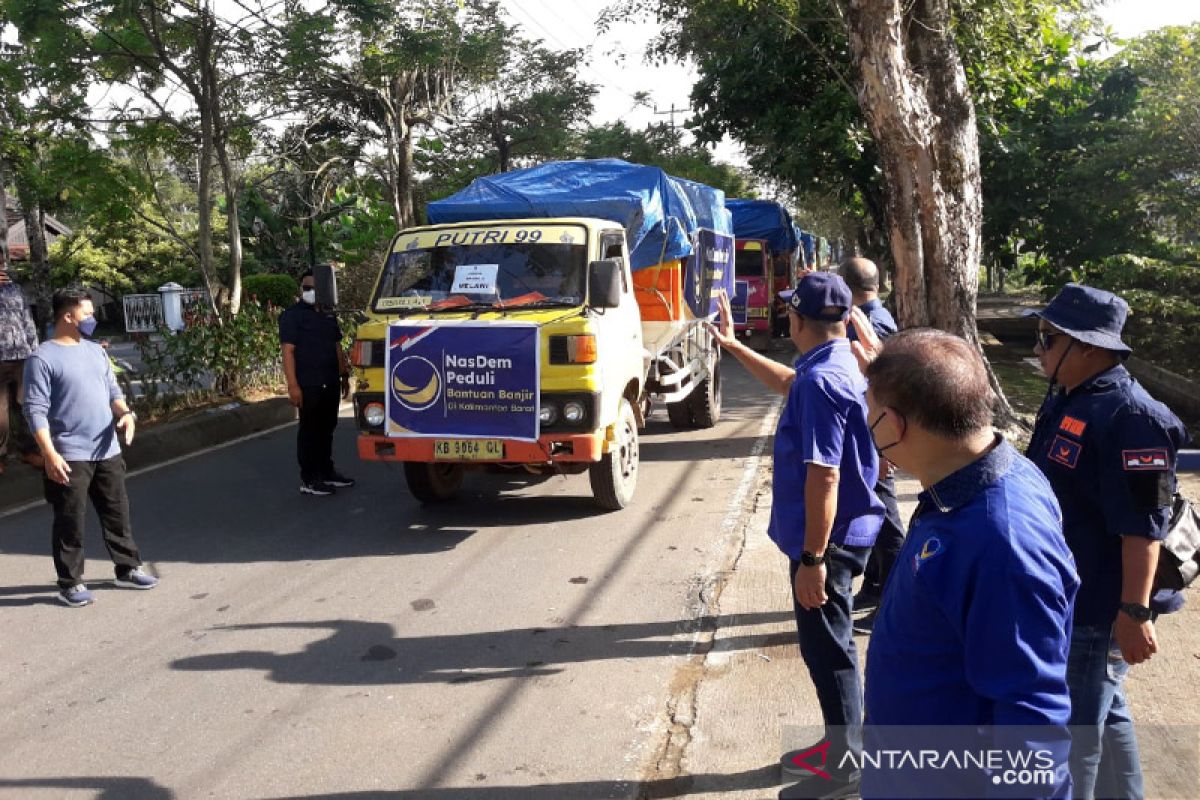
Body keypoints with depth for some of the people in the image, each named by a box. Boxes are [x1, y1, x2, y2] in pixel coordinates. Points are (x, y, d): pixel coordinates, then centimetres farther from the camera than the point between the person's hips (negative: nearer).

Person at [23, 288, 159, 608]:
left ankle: (128, 569, 25)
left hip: (108, 451, 6)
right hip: (70, 456, -6)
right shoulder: (43, 358, -10)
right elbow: (36, 411, -14)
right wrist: (50, 454, -21)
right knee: (71, 521, 3)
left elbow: (112, 390, 17)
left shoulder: (95, 351, 12)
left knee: (118, 513, 13)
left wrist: (126, 413, -4)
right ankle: (70, 582, 15)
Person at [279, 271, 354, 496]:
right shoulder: (292, 316, -5)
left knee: (327, 428, 14)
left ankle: (327, 472, 25)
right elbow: (288, 352, -11)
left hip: (330, 384, 7)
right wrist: (293, 385, -18)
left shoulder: (328, 316, 16)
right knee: (309, 430, -3)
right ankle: (308, 479, 2)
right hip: (308, 385, -7)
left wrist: (344, 376, 17)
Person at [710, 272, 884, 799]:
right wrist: (735, 347, 32)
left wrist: (811, 558, -25)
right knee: (830, 646, 20)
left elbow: (823, 476, -28)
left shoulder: (820, 381, -25)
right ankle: (840, 746, 34)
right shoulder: (838, 366, 7)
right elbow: (787, 384, 29)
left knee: (826, 649, 3)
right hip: (839, 534, 10)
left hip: (827, 540, -10)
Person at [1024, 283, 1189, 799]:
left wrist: (1134, 612, -22)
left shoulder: (1129, 416, -24)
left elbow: (1142, 528, -24)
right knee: (1103, 713, 25)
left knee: (1075, 725, 6)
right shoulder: (1066, 396, 5)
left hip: (1095, 606, -9)